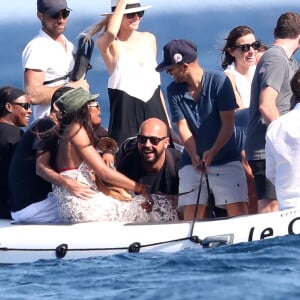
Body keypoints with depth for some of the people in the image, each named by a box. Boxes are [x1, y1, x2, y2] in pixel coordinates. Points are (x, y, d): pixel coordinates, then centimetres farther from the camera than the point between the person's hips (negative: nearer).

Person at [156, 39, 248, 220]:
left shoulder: (219, 81, -9)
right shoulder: (174, 90, 2)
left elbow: (228, 122, -11)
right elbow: (183, 127, -4)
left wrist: (213, 152, -22)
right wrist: (194, 156, -20)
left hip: (226, 159, -3)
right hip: (192, 161, 3)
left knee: (238, 210, -14)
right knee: (191, 213, -7)